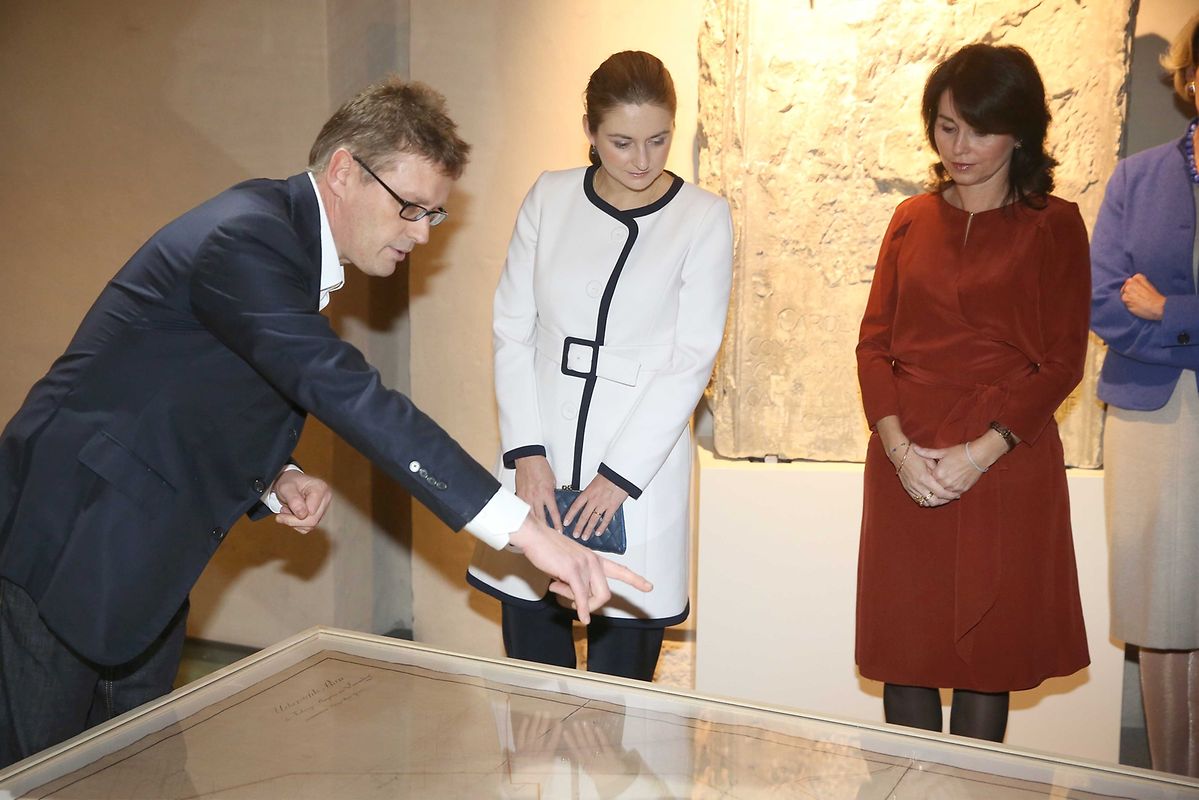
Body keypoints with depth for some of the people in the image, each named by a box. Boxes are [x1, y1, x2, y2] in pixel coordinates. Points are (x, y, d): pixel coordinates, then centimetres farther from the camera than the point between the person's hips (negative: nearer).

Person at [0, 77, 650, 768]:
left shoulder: (291, 243, 7)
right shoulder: (245, 237, -24)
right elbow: (351, 397, -36)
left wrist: (274, 479, -4)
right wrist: (527, 530, -39)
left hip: (145, 555, 9)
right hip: (74, 544, -9)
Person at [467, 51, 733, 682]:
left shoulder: (703, 217, -2)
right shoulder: (550, 198, 5)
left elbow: (692, 359, -5)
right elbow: (512, 330, 4)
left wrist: (619, 476, -10)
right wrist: (526, 452, -6)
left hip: (640, 457, -2)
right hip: (541, 455, 2)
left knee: (620, 677, 2)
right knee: (531, 671, 7)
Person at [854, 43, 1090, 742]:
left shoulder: (1054, 225, 2)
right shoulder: (912, 219, 11)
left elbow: (1062, 362, -3)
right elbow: (874, 341, 7)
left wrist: (980, 452, -14)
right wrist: (898, 446, -8)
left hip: (1004, 466, -3)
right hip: (903, 464, 3)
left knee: (987, 653, 5)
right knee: (902, 650, 7)